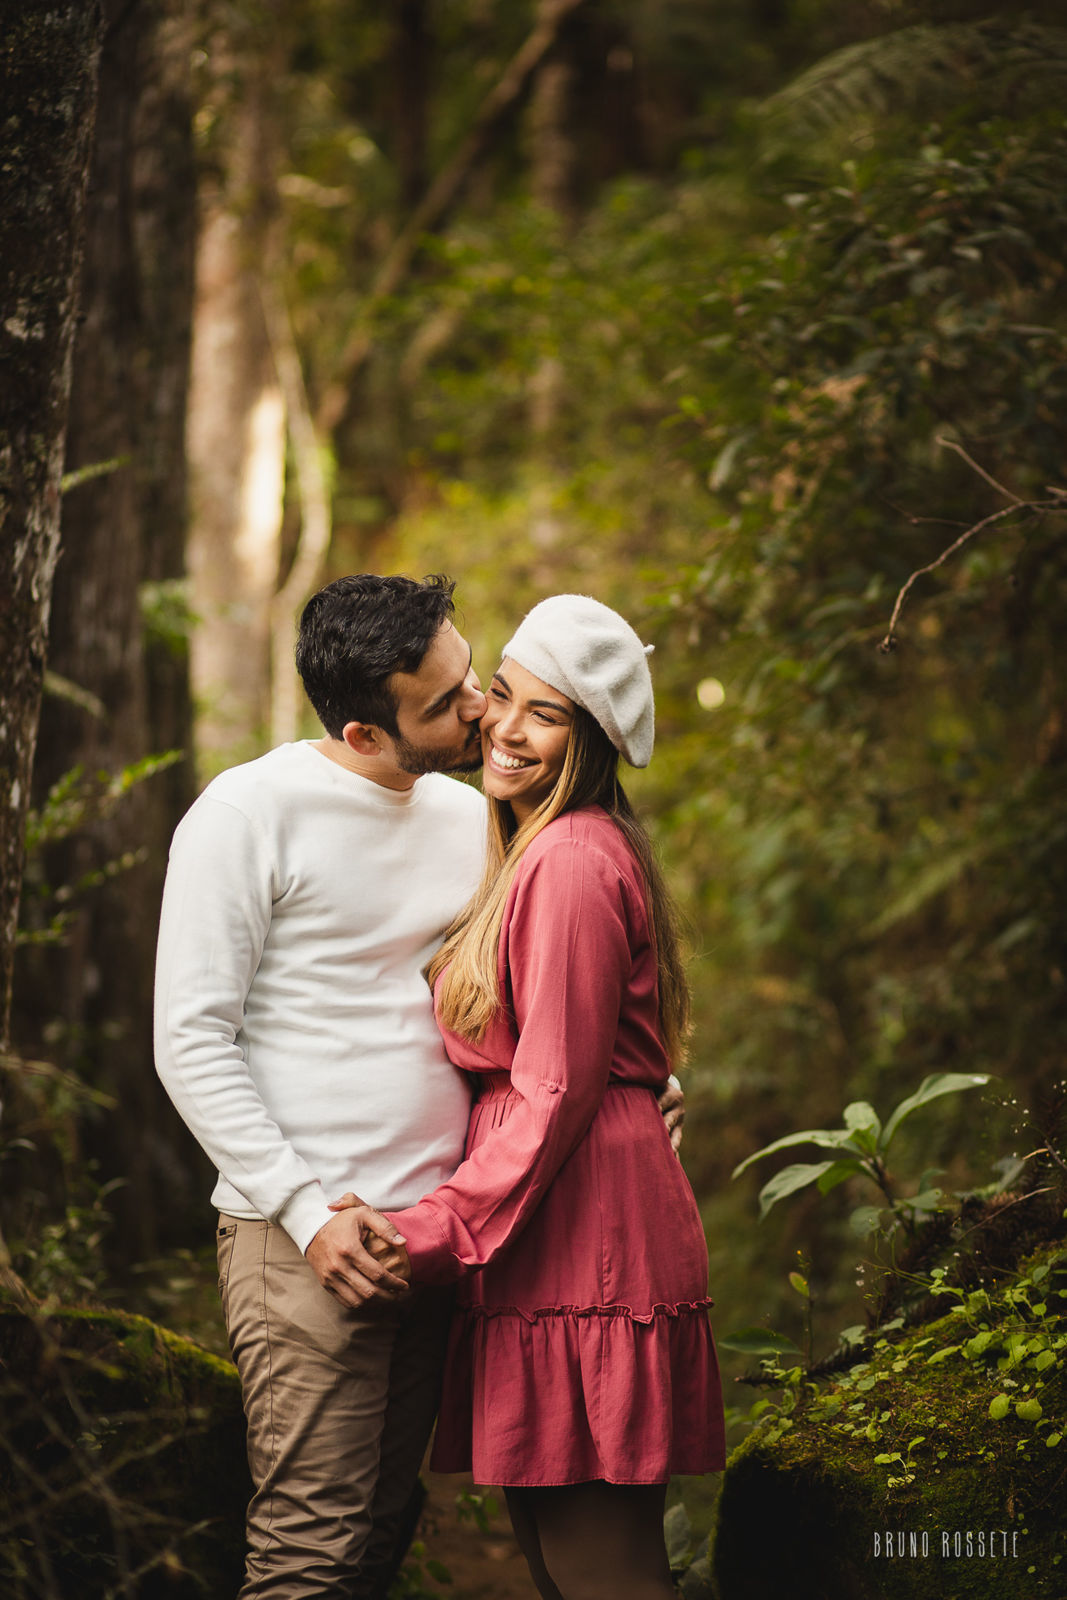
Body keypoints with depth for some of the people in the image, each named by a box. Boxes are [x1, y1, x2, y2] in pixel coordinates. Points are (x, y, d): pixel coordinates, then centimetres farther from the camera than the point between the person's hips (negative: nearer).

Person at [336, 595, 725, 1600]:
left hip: (583, 1232, -11)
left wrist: (430, 1233, -14)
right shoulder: (535, 851, 19)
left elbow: (555, 1094, -17)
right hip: (551, 1248, 11)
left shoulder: (573, 865, -14)